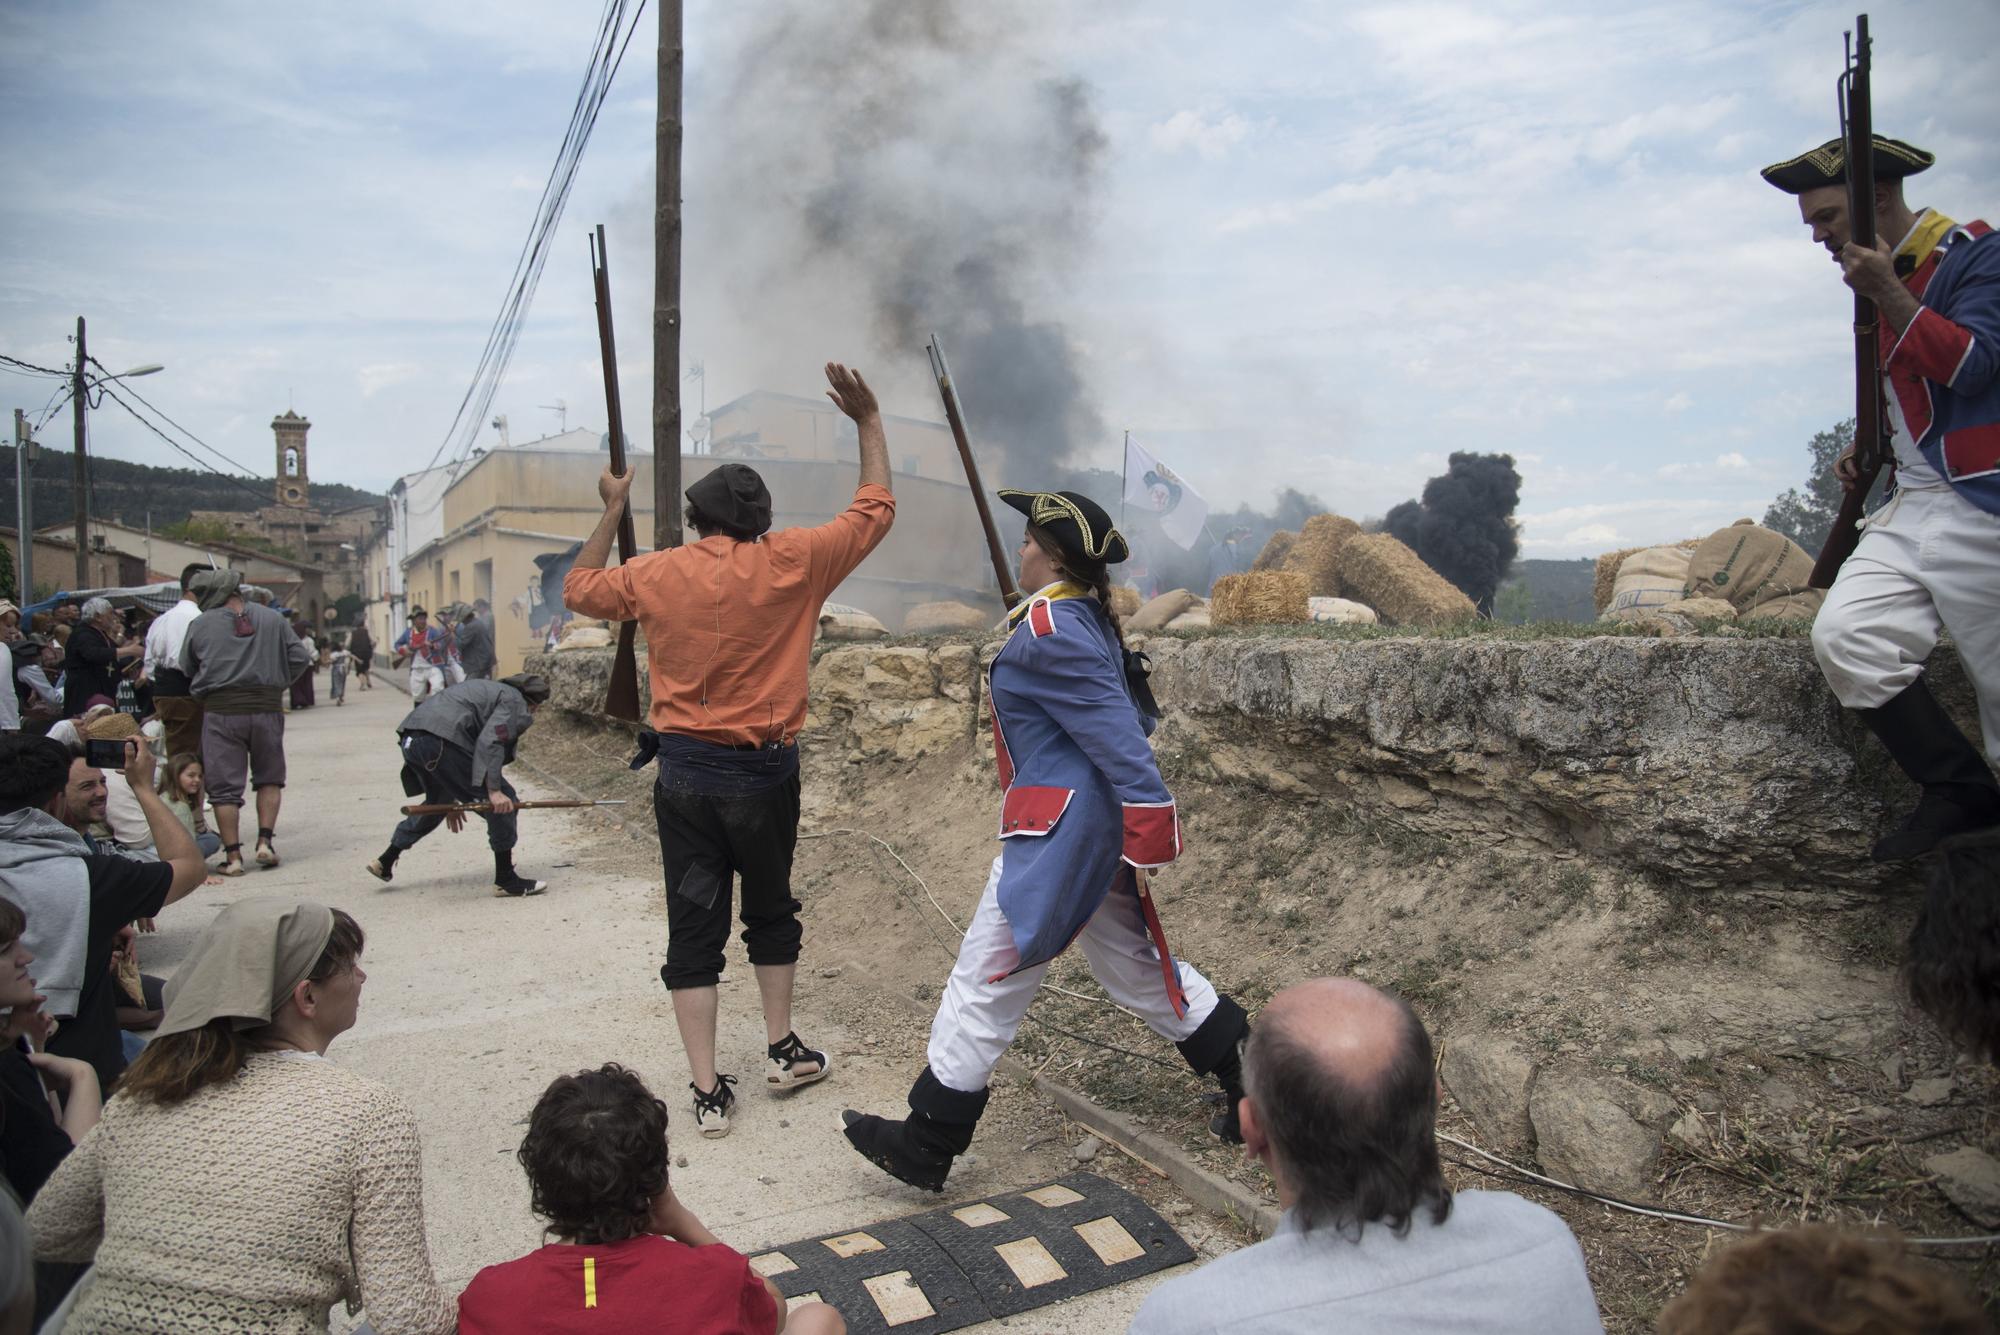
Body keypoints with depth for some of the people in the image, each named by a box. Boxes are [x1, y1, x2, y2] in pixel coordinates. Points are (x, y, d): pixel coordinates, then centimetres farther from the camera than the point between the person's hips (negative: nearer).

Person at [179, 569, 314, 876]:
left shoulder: (200, 625, -1)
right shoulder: (271, 619, 2)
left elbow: (186, 669, 8)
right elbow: (299, 658, 2)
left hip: (221, 712, -1)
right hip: (267, 709, 1)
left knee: (224, 786, 5)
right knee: (269, 778, 17)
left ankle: (233, 856, 4)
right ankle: (265, 841, 7)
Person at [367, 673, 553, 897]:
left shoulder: (490, 691, 32)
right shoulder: (514, 701, 5)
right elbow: (490, 742, -14)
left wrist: (451, 799, 38)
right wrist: (494, 790, -15)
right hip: (440, 742, -10)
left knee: (438, 801, 34)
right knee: (504, 801, -2)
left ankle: (385, 862, 44)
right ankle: (506, 880, 3)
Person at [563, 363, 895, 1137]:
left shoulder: (657, 574, 0)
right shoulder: (792, 564, -7)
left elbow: (578, 590, 19)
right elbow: (875, 510, 5)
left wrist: (612, 514, 27)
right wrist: (868, 421, 12)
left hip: (683, 773, 1)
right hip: (763, 772, -1)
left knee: (693, 927, 7)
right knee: (771, 908, 21)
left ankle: (708, 1090, 9)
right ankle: (783, 1050, 31)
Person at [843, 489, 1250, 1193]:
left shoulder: (1046, 631, -19)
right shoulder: (1092, 620, 11)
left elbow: (1120, 738, -22)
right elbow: (1129, 725, 17)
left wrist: (1147, 840, -18)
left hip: (1057, 832, -10)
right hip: (1098, 831, 10)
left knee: (985, 982, 1)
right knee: (1138, 963, 21)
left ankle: (925, 1147, 13)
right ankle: (1251, 1086, 29)